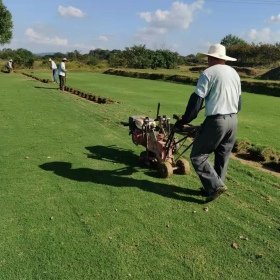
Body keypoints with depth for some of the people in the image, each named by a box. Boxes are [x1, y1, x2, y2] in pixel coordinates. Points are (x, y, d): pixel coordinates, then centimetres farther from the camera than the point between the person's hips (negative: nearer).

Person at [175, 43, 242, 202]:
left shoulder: (208, 73, -7)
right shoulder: (234, 73, 15)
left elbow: (196, 101, -12)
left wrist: (183, 121, -4)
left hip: (216, 120, -8)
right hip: (233, 120, 8)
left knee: (198, 155, 2)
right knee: (223, 156, 16)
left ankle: (215, 186, -4)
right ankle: (214, 187, 25)